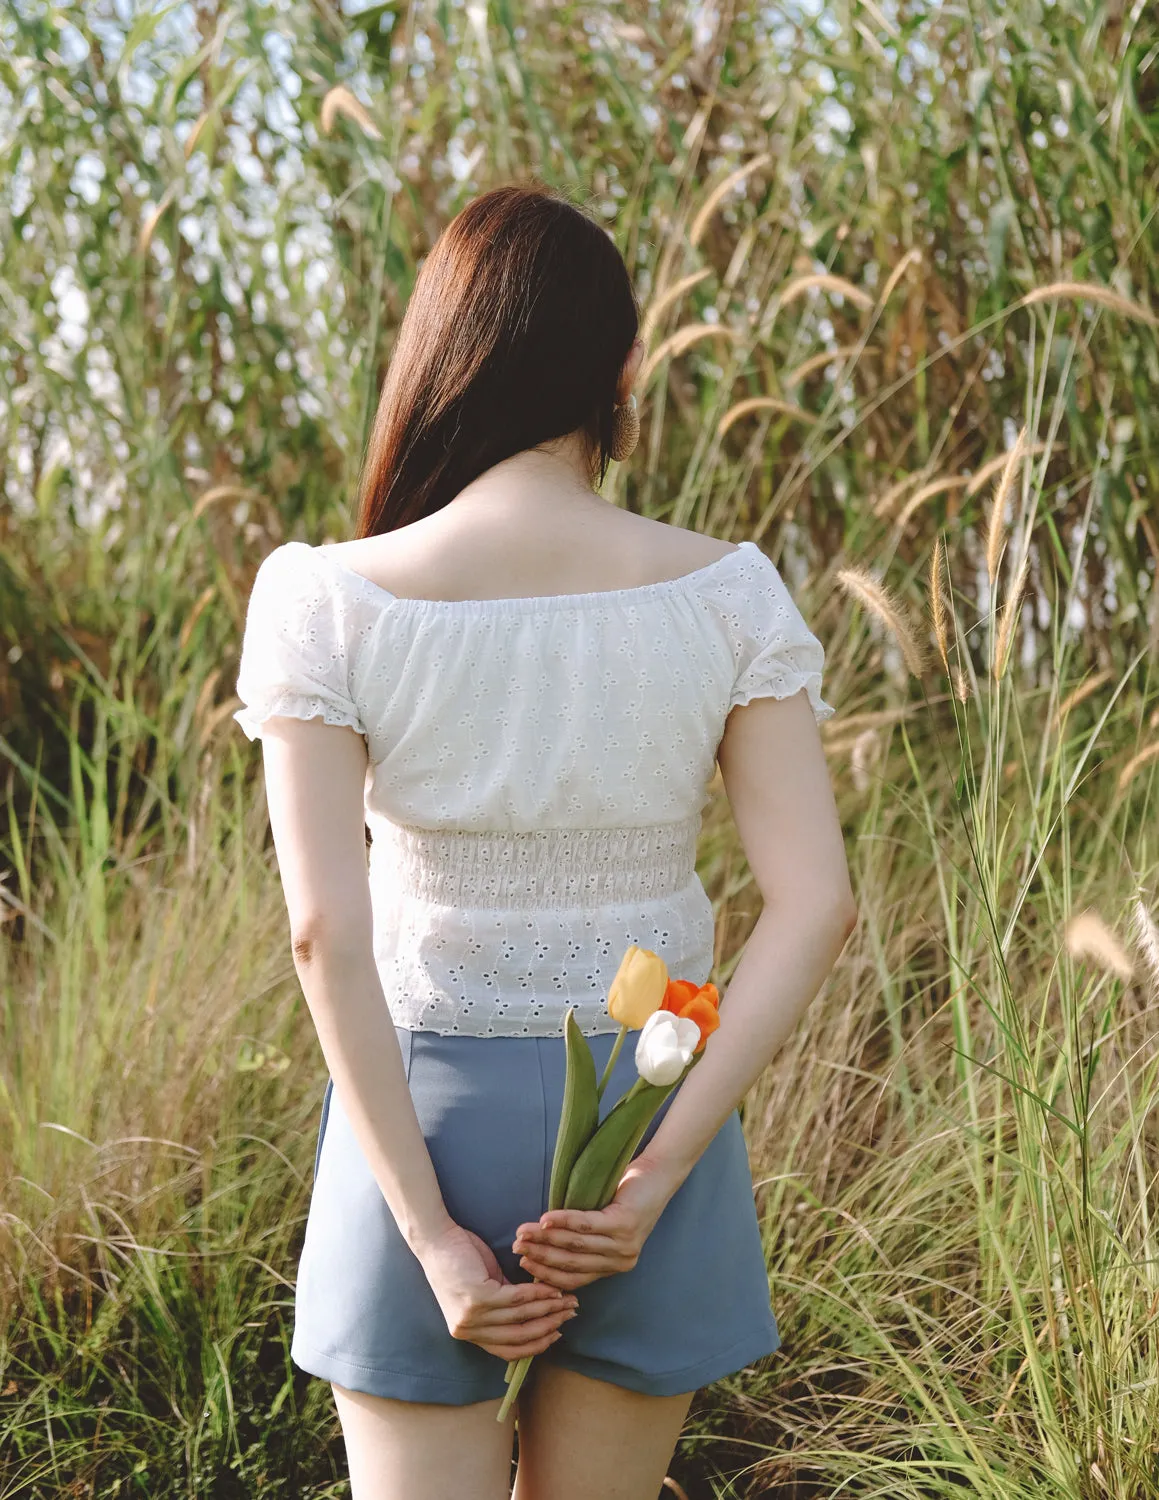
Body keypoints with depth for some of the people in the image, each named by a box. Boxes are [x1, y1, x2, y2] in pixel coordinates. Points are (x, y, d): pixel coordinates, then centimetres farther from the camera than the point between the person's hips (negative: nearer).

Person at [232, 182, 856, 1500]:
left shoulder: (325, 602, -10)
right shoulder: (724, 594, -7)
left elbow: (326, 931, -15)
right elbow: (815, 905, -11)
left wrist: (429, 1230, -12)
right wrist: (657, 1173, -11)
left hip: (422, 1107, -1)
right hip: (653, 1106, 2)